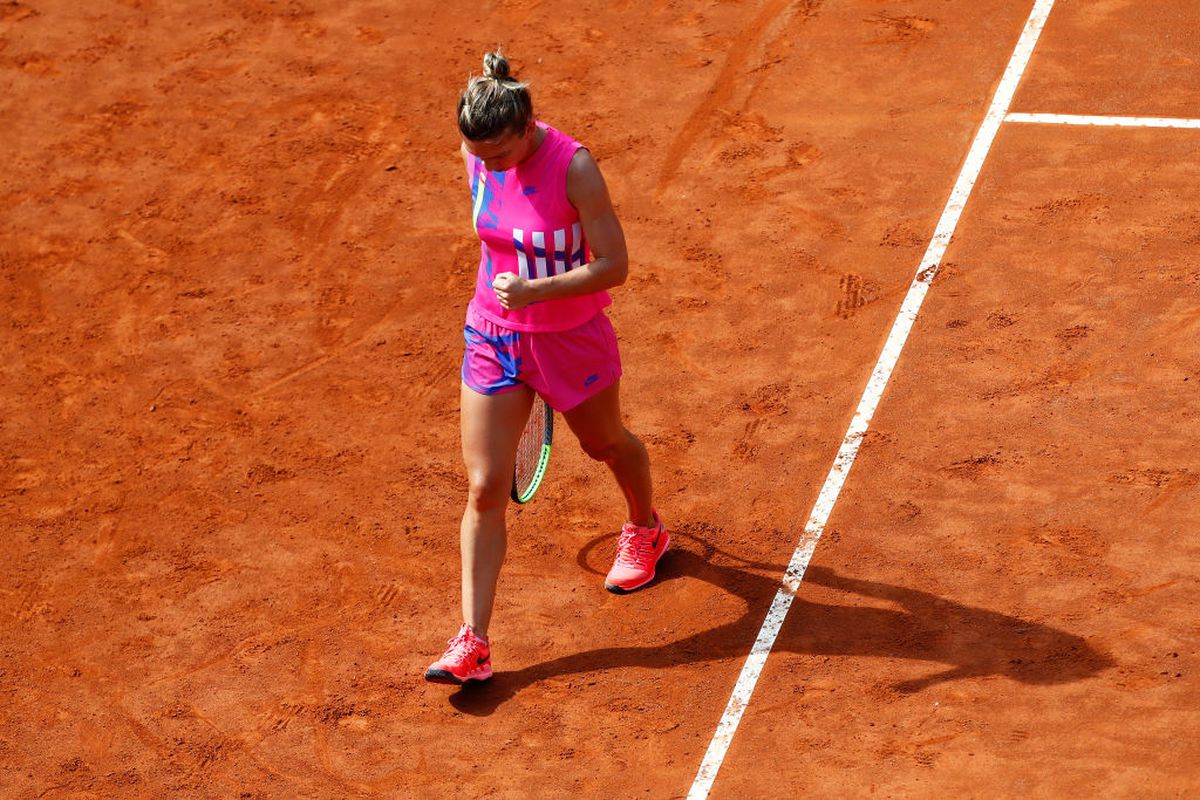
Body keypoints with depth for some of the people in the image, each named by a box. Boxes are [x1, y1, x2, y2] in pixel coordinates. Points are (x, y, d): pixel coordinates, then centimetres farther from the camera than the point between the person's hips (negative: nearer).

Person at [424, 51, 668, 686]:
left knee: (607, 445, 25)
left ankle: (645, 531, 58)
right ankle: (472, 643, -3)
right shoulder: (478, 157, -8)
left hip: (571, 340, -3)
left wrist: (535, 290, -35)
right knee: (485, 489, -4)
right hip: (494, 338, 3)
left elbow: (613, 266, -24)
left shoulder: (573, 168, -24)